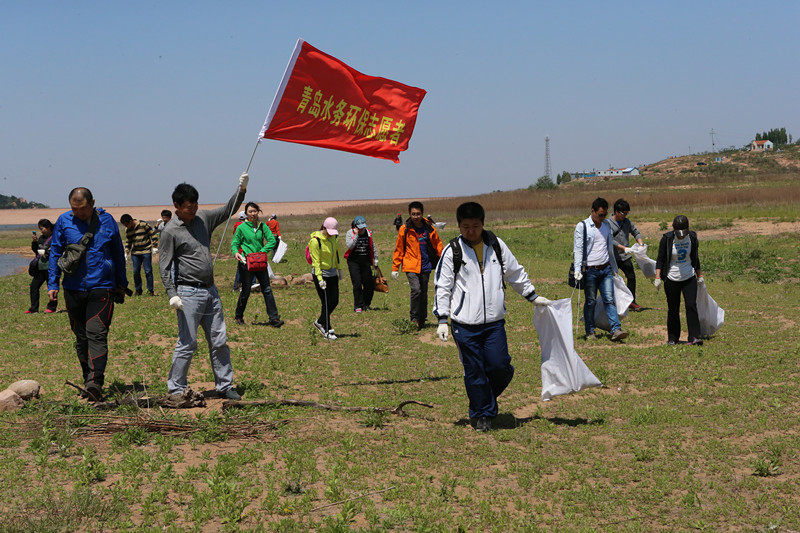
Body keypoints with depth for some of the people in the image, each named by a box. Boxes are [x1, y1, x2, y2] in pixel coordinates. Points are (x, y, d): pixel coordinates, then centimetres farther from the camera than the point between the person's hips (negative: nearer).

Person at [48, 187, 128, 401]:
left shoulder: (107, 221, 1)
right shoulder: (64, 221, 2)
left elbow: (118, 253, 12)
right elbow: (55, 253, 10)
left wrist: (121, 284, 17)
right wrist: (52, 284, 4)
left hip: (101, 288, -2)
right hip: (73, 289, 2)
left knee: (96, 334, -14)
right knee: (81, 337, 10)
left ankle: (95, 381, -21)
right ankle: (89, 378, 22)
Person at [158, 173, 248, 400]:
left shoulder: (203, 219, 10)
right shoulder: (170, 232, -8)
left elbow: (228, 210, 18)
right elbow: (164, 267, -9)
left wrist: (241, 190, 2)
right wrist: (172, 294, -19)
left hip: (210, 291, 7)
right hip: (189, 293, -7)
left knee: (219, 341, 9)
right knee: (187, 343, -5)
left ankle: (224, 385, 16)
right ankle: (176, 389, 4)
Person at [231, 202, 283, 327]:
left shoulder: (262, 226, 5)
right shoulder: (241, 227, -2)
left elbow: (272, 241, 0)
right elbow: (235, 244, 0)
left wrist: (262, 252, -14)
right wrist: (235, 252, -21)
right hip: (247, 263, -3)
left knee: (267, 290, -2)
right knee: (245, 292, 5)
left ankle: (274, 318, -2)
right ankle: (239, 316, 24)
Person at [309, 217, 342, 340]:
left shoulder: (334, 237, 2)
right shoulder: (316, 240, -18)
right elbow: (316, 261, -17)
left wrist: (339, 269, 21)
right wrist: (319, 278, -22)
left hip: (332, 273, 7)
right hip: (320, 273, -7)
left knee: (334, 301, 6)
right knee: (326, 303, -5)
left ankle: (320, 322, 27)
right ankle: (327, 330, 6)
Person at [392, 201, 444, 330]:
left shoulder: (429, 229, 3)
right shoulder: (404, 229, -2)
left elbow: (438, 245, 11)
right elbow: (398, 250, 3)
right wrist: (395, 268, 3)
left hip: (425, 266, 3)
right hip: (411, 266, -3)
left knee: (423, 293, 11)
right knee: (416, 290, -19)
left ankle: (422, 319, 25)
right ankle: (414, 318, -8)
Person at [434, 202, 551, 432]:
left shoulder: (496, 245, 6)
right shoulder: (452, 251, -2)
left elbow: (515, 273, 19)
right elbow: (442, 286, 1)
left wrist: (533, 296, 22)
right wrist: (442, 320, -5)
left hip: (494, 320, 2)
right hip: (465, 324, -2)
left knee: (499, 366, -6)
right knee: (474, 371, 1)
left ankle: (488, 398, 23)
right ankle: (482, 415, 16)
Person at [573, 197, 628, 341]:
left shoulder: (606, 225, 13)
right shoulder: (582, 226, -4)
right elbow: (578, 249, -6)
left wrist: (614, 269, 25)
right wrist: (577, 269, -17)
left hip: (606, 269, 4)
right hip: (590, 271, -4)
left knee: (609, 300, -5)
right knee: (591, 302, 2)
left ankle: (616, 330, -13)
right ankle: (590, 332, 12)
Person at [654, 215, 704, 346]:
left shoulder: (692, 238, 0)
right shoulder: (666, 239, -9)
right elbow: (660, 259, -4)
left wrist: (699, 275, 19)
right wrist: (657, 277, -12)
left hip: (689, 278, 1)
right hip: (671, 280, -1)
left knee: (691, 305, -12)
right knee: (673, 309, 3)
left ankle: (694, 337, -13)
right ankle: (672, 338, 16)